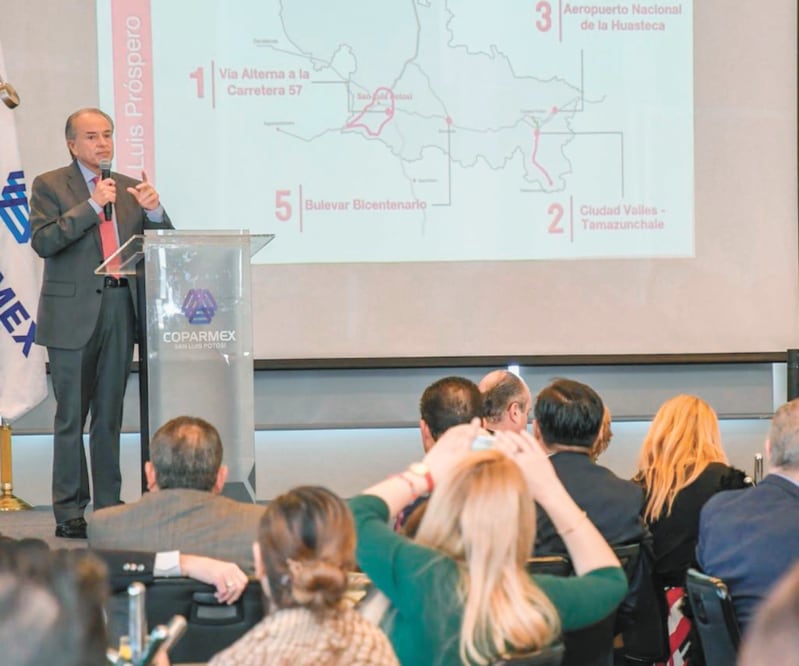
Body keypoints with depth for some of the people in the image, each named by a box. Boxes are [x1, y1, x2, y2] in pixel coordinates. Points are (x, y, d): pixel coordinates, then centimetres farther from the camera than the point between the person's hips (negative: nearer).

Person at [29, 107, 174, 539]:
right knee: (71, 419, -1)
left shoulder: (129, 188, 14)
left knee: (110, 417, 10)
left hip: (119, 311, 4)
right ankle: (69, 513, 4)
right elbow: (42, 241, -13)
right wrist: (92, 205, -17)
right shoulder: (49, 186, 1)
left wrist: (153, 210, -7)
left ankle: (108, 507, 16)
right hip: (73, 314, -4)